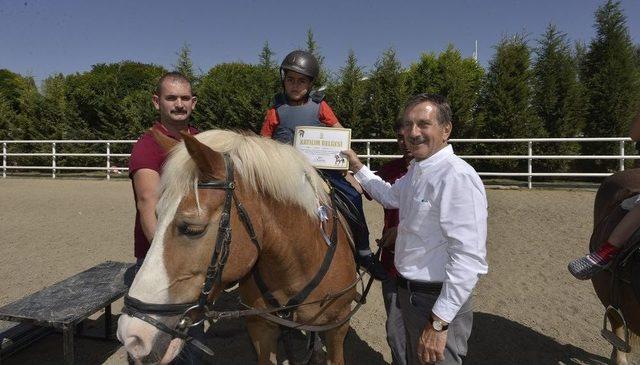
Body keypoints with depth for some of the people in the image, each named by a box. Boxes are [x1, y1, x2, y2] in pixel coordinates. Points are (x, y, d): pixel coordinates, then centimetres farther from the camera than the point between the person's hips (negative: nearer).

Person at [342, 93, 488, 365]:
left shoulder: (457, 176, -26)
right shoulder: (417, 169, 6)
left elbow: (469, 257, -30)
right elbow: (390, 196, 27)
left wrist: (438, 324, -27)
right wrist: (358, 167, 26)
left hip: (438, 301, -9)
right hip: (409, 292, 9)